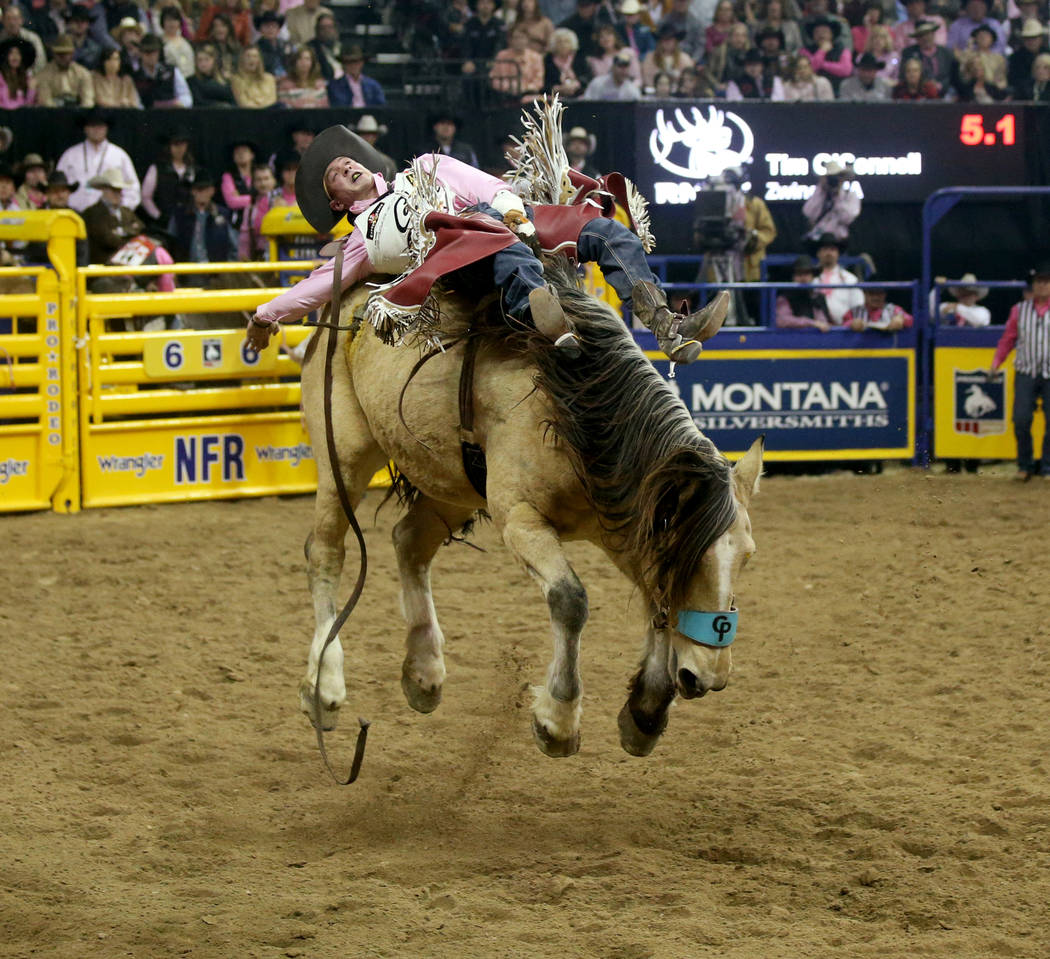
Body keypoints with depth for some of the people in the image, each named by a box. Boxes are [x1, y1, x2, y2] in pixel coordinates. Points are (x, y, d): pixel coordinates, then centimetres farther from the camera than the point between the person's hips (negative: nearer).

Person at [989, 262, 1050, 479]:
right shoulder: (1019, 310, 9)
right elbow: (1007, 339, 13)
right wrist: (995, 363, 6)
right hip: (1025, 373, 1)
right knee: (1021, 420, -7)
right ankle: (1025, 464, 11)